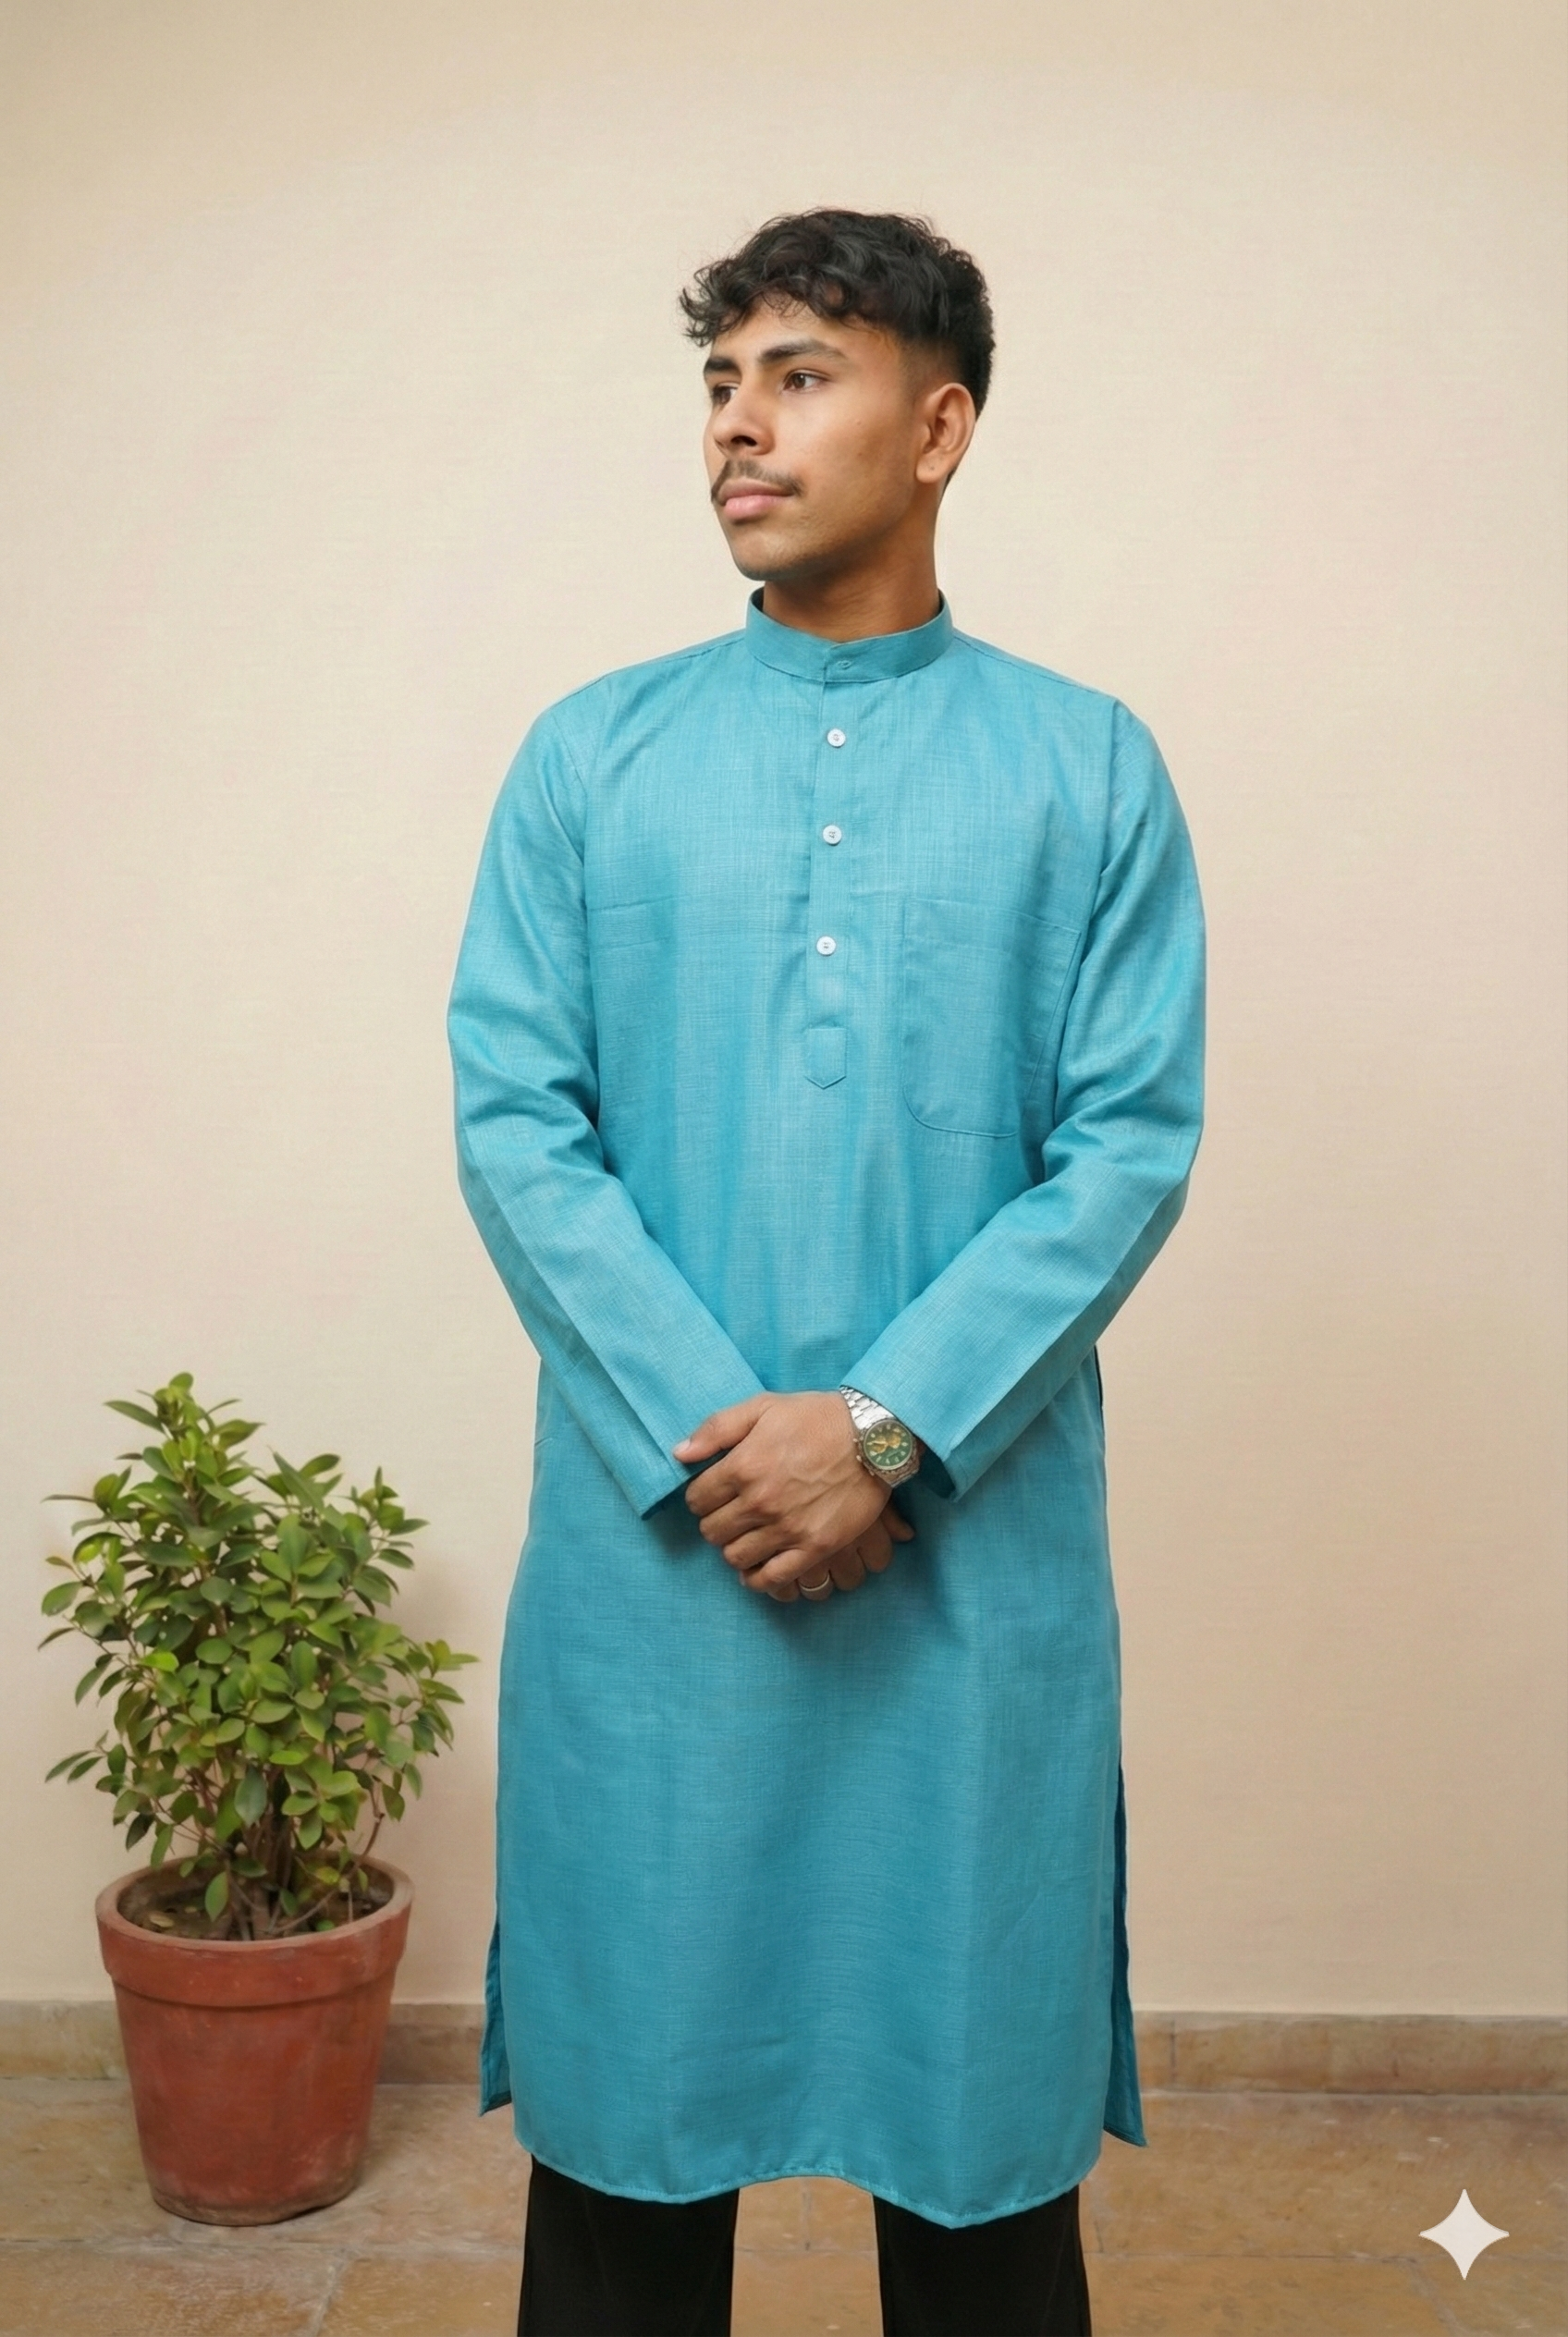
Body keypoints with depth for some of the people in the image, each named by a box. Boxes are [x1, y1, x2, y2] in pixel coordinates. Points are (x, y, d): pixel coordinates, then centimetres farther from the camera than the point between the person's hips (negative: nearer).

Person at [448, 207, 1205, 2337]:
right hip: (652, 1543, 1)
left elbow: (1134, 1141, -4)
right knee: (629, 2078, 13)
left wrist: (889, 1427, -15)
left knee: (976, 2081, 12)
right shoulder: (592, 756, 6)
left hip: (980, 1544, -1)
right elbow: (513, 1119, -1)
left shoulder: (1086, 768, 3)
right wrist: (701, 1439, -12)